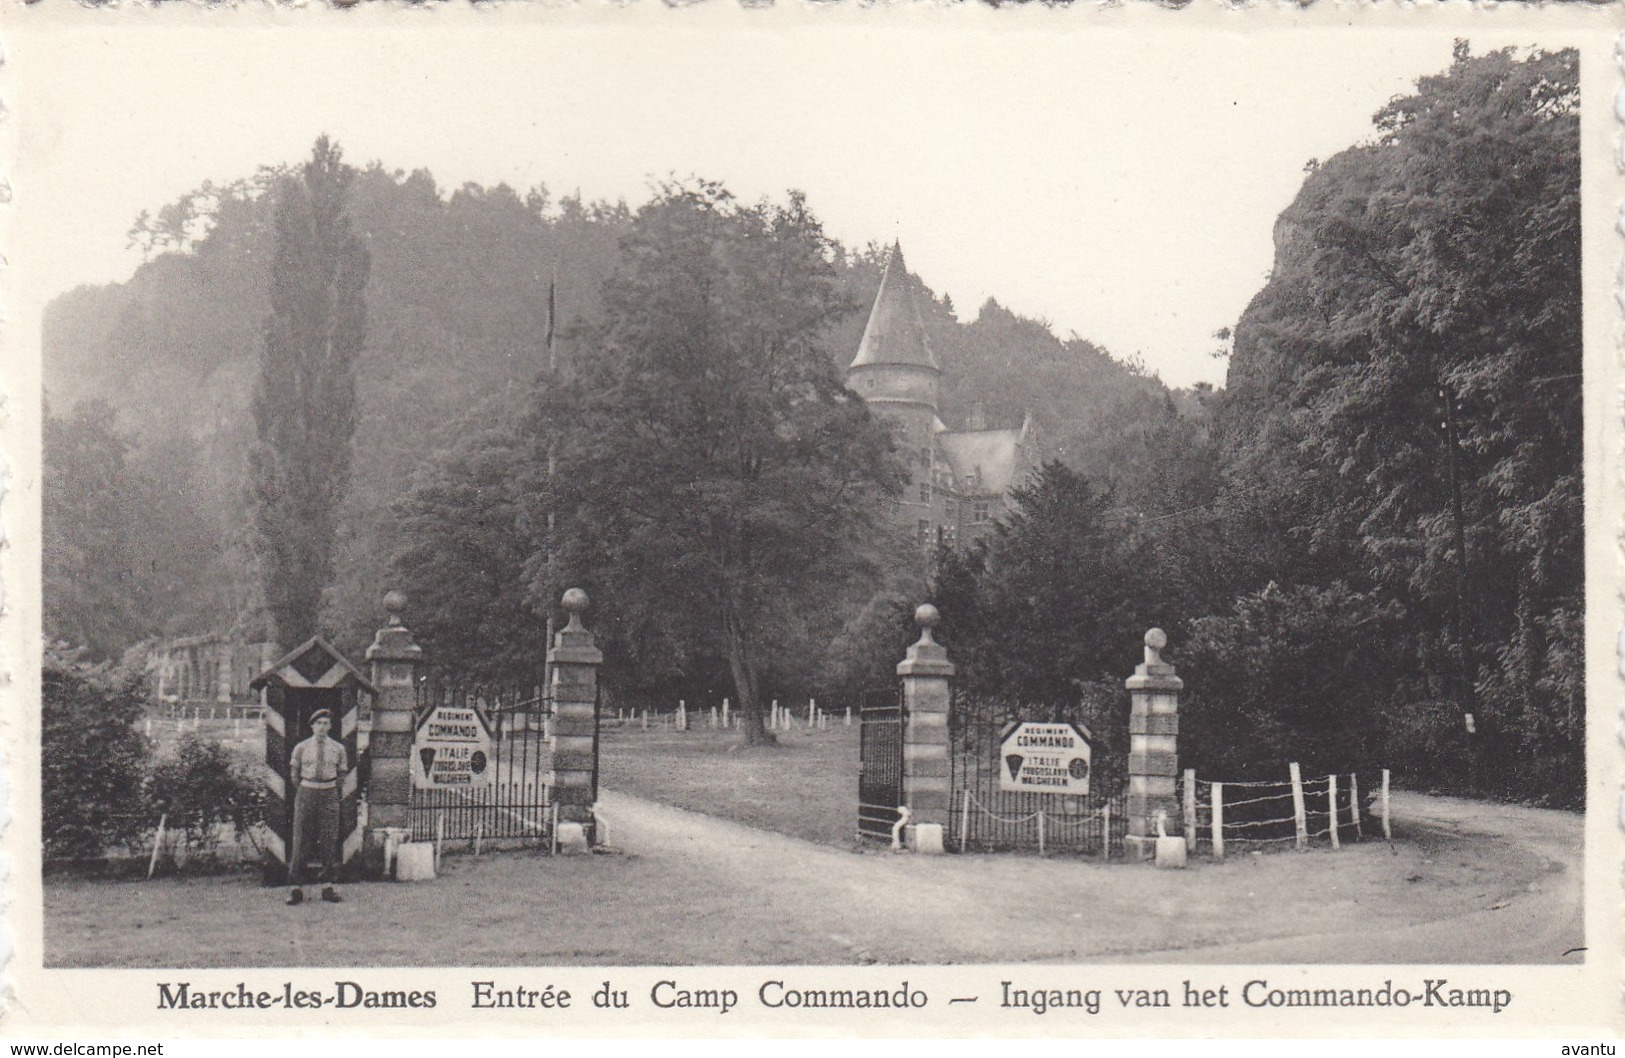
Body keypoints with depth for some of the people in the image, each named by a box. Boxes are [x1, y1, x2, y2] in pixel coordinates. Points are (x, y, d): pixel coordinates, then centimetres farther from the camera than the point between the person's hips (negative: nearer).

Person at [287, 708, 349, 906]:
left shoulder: (338, 749, 5)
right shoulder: (301, 748, 3)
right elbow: (294, 774, 10)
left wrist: (335, 796, 12)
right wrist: (304, 795, 11)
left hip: (329, 795, 1)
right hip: (306, 793, -1)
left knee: (329, 840, 0)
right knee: (301, 839, -1)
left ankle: (329, 887, 6)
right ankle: (295, 888, 2)